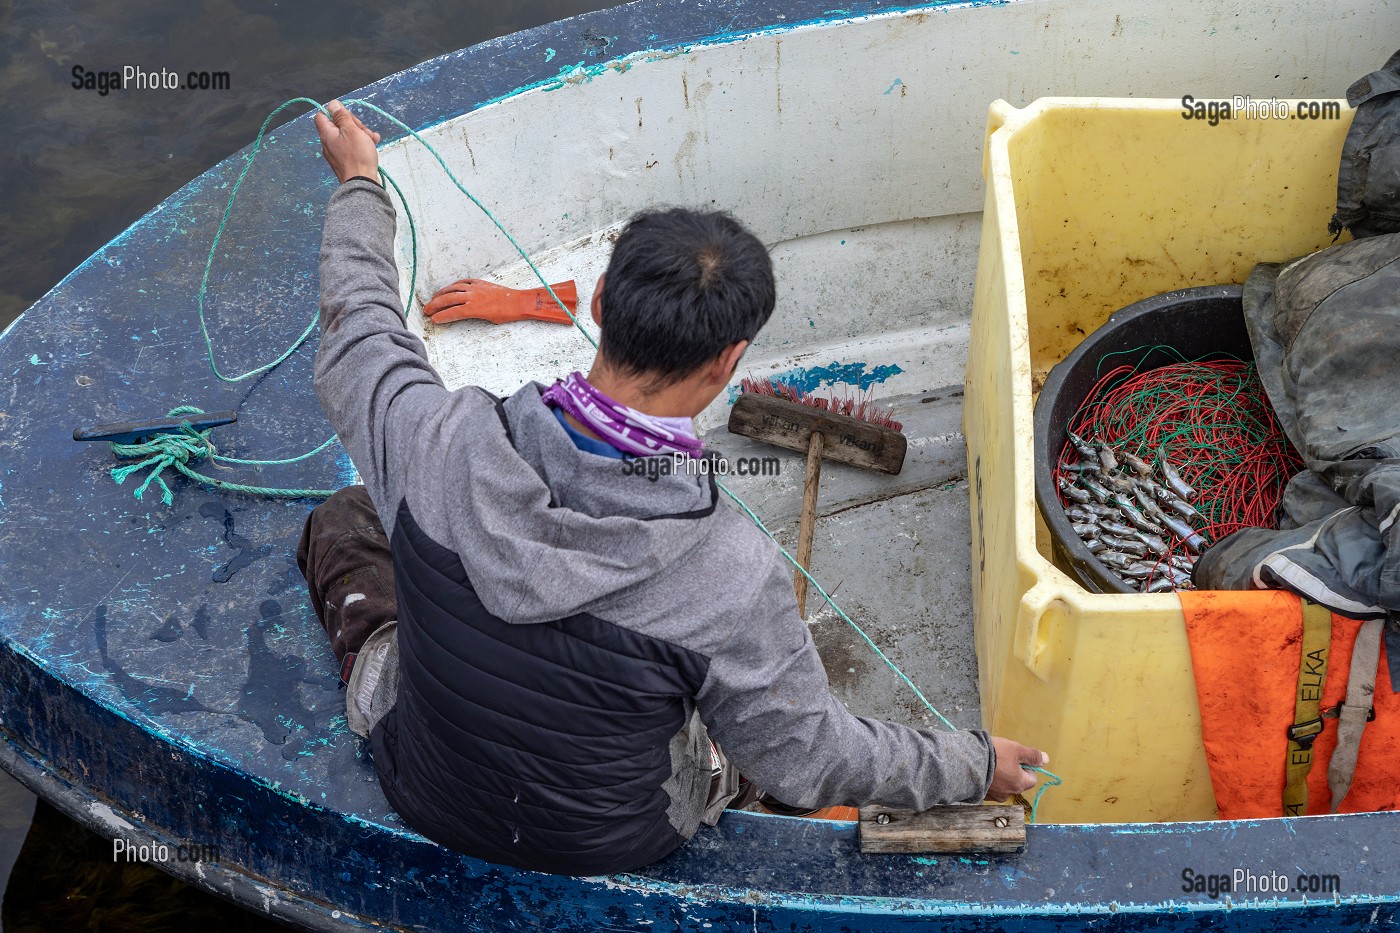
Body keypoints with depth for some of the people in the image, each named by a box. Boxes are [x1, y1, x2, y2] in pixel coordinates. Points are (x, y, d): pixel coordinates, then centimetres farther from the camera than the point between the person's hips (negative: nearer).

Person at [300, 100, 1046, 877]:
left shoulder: (442, 442, -30)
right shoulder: (735, 575, -36)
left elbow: (356, 340, -5)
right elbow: (807, 761, -18)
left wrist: (359, 185, 13)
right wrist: (973, 766, -1)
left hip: (423, 794, 2)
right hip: (615, 845, -1)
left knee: (344, 517, 23)